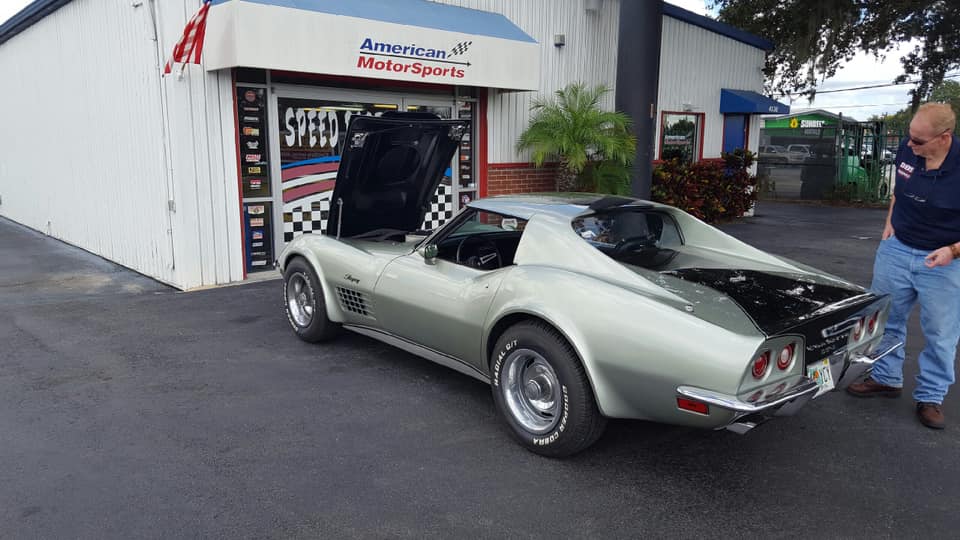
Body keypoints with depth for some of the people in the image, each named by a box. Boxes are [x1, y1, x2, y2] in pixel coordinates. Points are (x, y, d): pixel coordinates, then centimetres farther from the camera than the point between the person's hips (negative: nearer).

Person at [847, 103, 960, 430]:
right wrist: (890, 223, 6)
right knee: (885, 319, 15)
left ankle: (930, 397, 24)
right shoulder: (907, 149, -9)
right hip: (896, 249, 5)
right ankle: (886, 378, 33)